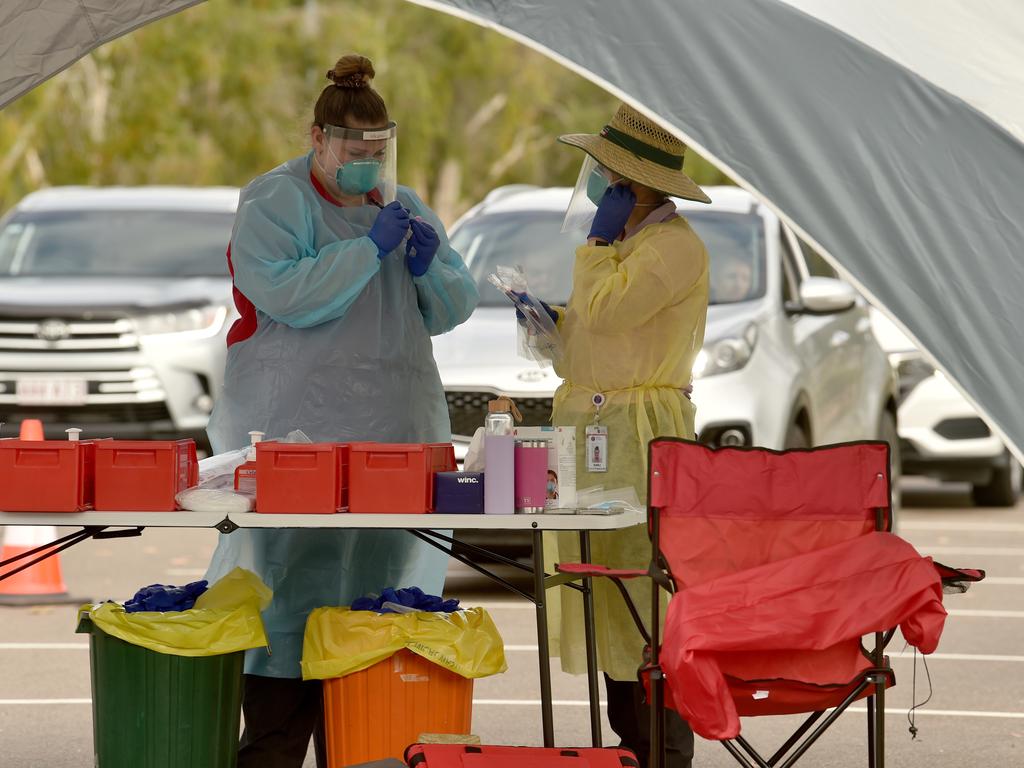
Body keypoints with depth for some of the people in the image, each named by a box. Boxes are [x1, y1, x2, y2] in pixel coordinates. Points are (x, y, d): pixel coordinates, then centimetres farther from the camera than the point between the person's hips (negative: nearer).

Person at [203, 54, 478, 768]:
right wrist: (371, 247, -20)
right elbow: (288, 294, -19)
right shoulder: (273, 202, -4)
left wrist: (429, 266, -4)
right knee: (292, 581, -10)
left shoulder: (405, 207, 16)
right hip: (296, 433, -6)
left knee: (377, 576, 4)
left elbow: (452, 311, 17)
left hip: (393, 432, 6)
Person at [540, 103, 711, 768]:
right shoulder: (628, 239, 19)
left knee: (644, 585, -10)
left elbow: (606, 309, -23)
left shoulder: (675, 246, -13)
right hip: (598, 429, 10)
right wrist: (553, 319, 10)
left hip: (642, 433, -10)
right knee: (610, 593, 11)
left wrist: (597, 240, -9)